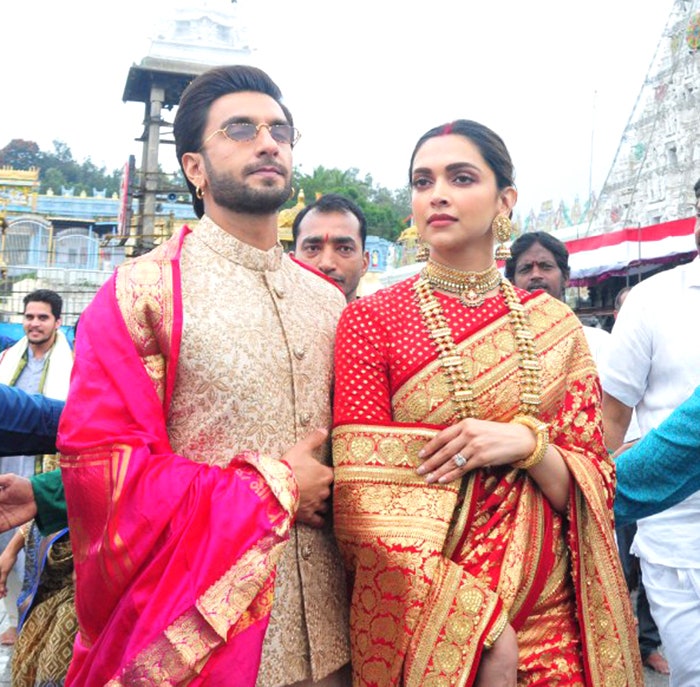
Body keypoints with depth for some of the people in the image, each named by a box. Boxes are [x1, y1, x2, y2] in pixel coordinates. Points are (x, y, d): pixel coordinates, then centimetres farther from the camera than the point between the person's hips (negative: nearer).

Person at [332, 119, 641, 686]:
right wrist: (479, 634, -17)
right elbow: (368, 508, -12)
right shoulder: (372, 318, -7)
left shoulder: (554, 324, 2)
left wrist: (526, 443, -18)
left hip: (550, 614, 3)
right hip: (423, 624, -2)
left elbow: (593, 489, 2)